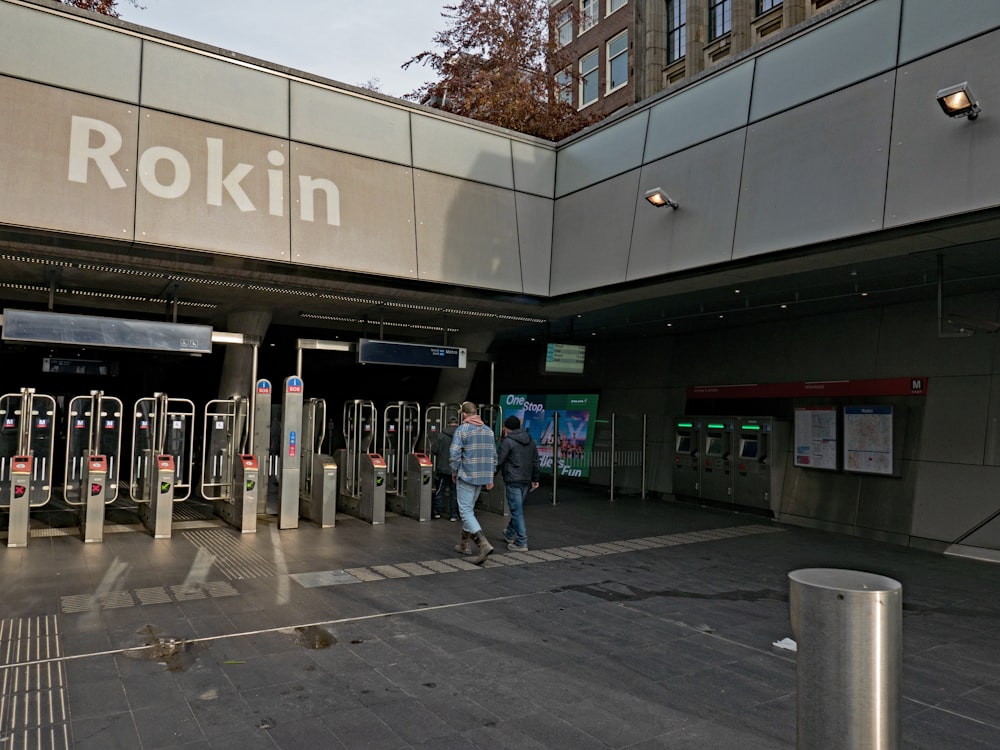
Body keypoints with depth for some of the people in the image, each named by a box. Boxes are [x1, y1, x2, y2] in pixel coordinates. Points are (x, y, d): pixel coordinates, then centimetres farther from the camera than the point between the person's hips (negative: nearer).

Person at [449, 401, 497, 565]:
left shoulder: (462, 429, -9)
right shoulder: (488, 430, 10)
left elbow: (455, 454, -15)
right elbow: (494, 455, 12)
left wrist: (454, 471, 1)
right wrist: (490, 476, 16)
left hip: (467, 476, -7)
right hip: (483, 476, 7)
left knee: (466, 511, -5)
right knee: (469, 509, 19)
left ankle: (484, 544, -20)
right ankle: (465, 544, 25)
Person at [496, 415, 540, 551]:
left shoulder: (508, 441, -10)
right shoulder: (530, 440, 12)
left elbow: (499, 461, -11)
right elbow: (535, 462, 16)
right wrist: (535, 479, 22)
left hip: (513, 481, -8)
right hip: (526, 481, 8)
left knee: (517, 511, -4)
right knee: (517, 509, 20)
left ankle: (521, 543, -3)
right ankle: (510, 534, 36)